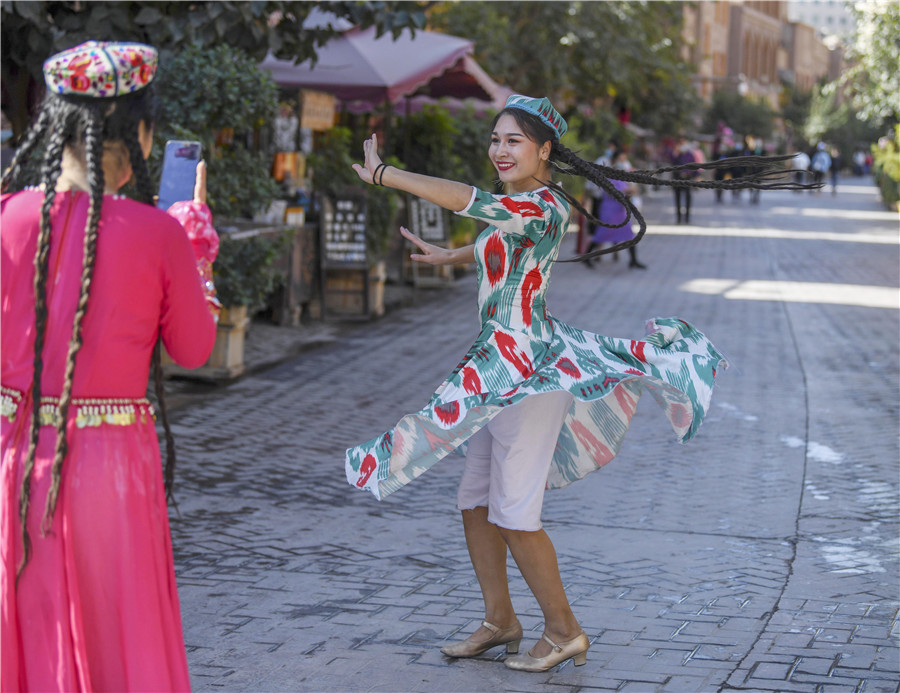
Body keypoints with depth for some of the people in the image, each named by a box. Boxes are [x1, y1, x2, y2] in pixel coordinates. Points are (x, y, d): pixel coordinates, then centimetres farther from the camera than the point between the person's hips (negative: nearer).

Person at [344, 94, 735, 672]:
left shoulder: (545, 206, -16)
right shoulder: (521, 208, 13)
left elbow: (464, 199, -28)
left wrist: (380, 173, -21)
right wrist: (448, 257, 48)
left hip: (526, 371, -10)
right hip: (499, 370, 10)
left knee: (514, 514, -5)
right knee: (475, 504, 13)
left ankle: (564, 631, 9)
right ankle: (501, 621, 25)